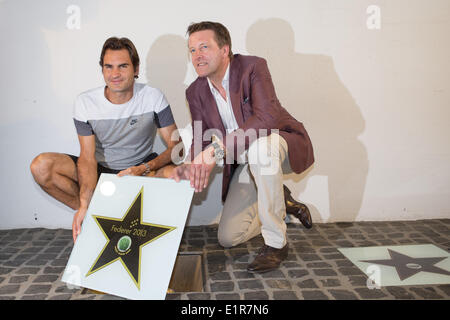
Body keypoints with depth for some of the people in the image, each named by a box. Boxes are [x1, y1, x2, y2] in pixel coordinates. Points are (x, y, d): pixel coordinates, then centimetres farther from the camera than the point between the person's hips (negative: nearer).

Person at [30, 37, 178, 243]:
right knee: (41, 166, -22)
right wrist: (85, 205, -30)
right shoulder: (85, 102, -12)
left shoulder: (153, 97, -14)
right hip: (100, 171, 1)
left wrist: (144, 169, -33)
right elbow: (88, 157, -16)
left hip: (141, 167, -1)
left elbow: (176, 146, -15)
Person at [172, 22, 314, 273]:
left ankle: (276, 243, -24)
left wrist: (217, 149, -44)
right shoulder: (195, 92, -2)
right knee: (228, 238, 0)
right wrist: (191, 166, -28)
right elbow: (201, 140, -4)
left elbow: (267, 117, -36)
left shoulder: (252, 67, -19)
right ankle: (281, 202, 26)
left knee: (260, 145, -42)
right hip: (247, 162, 6)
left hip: (284, 145, -5)